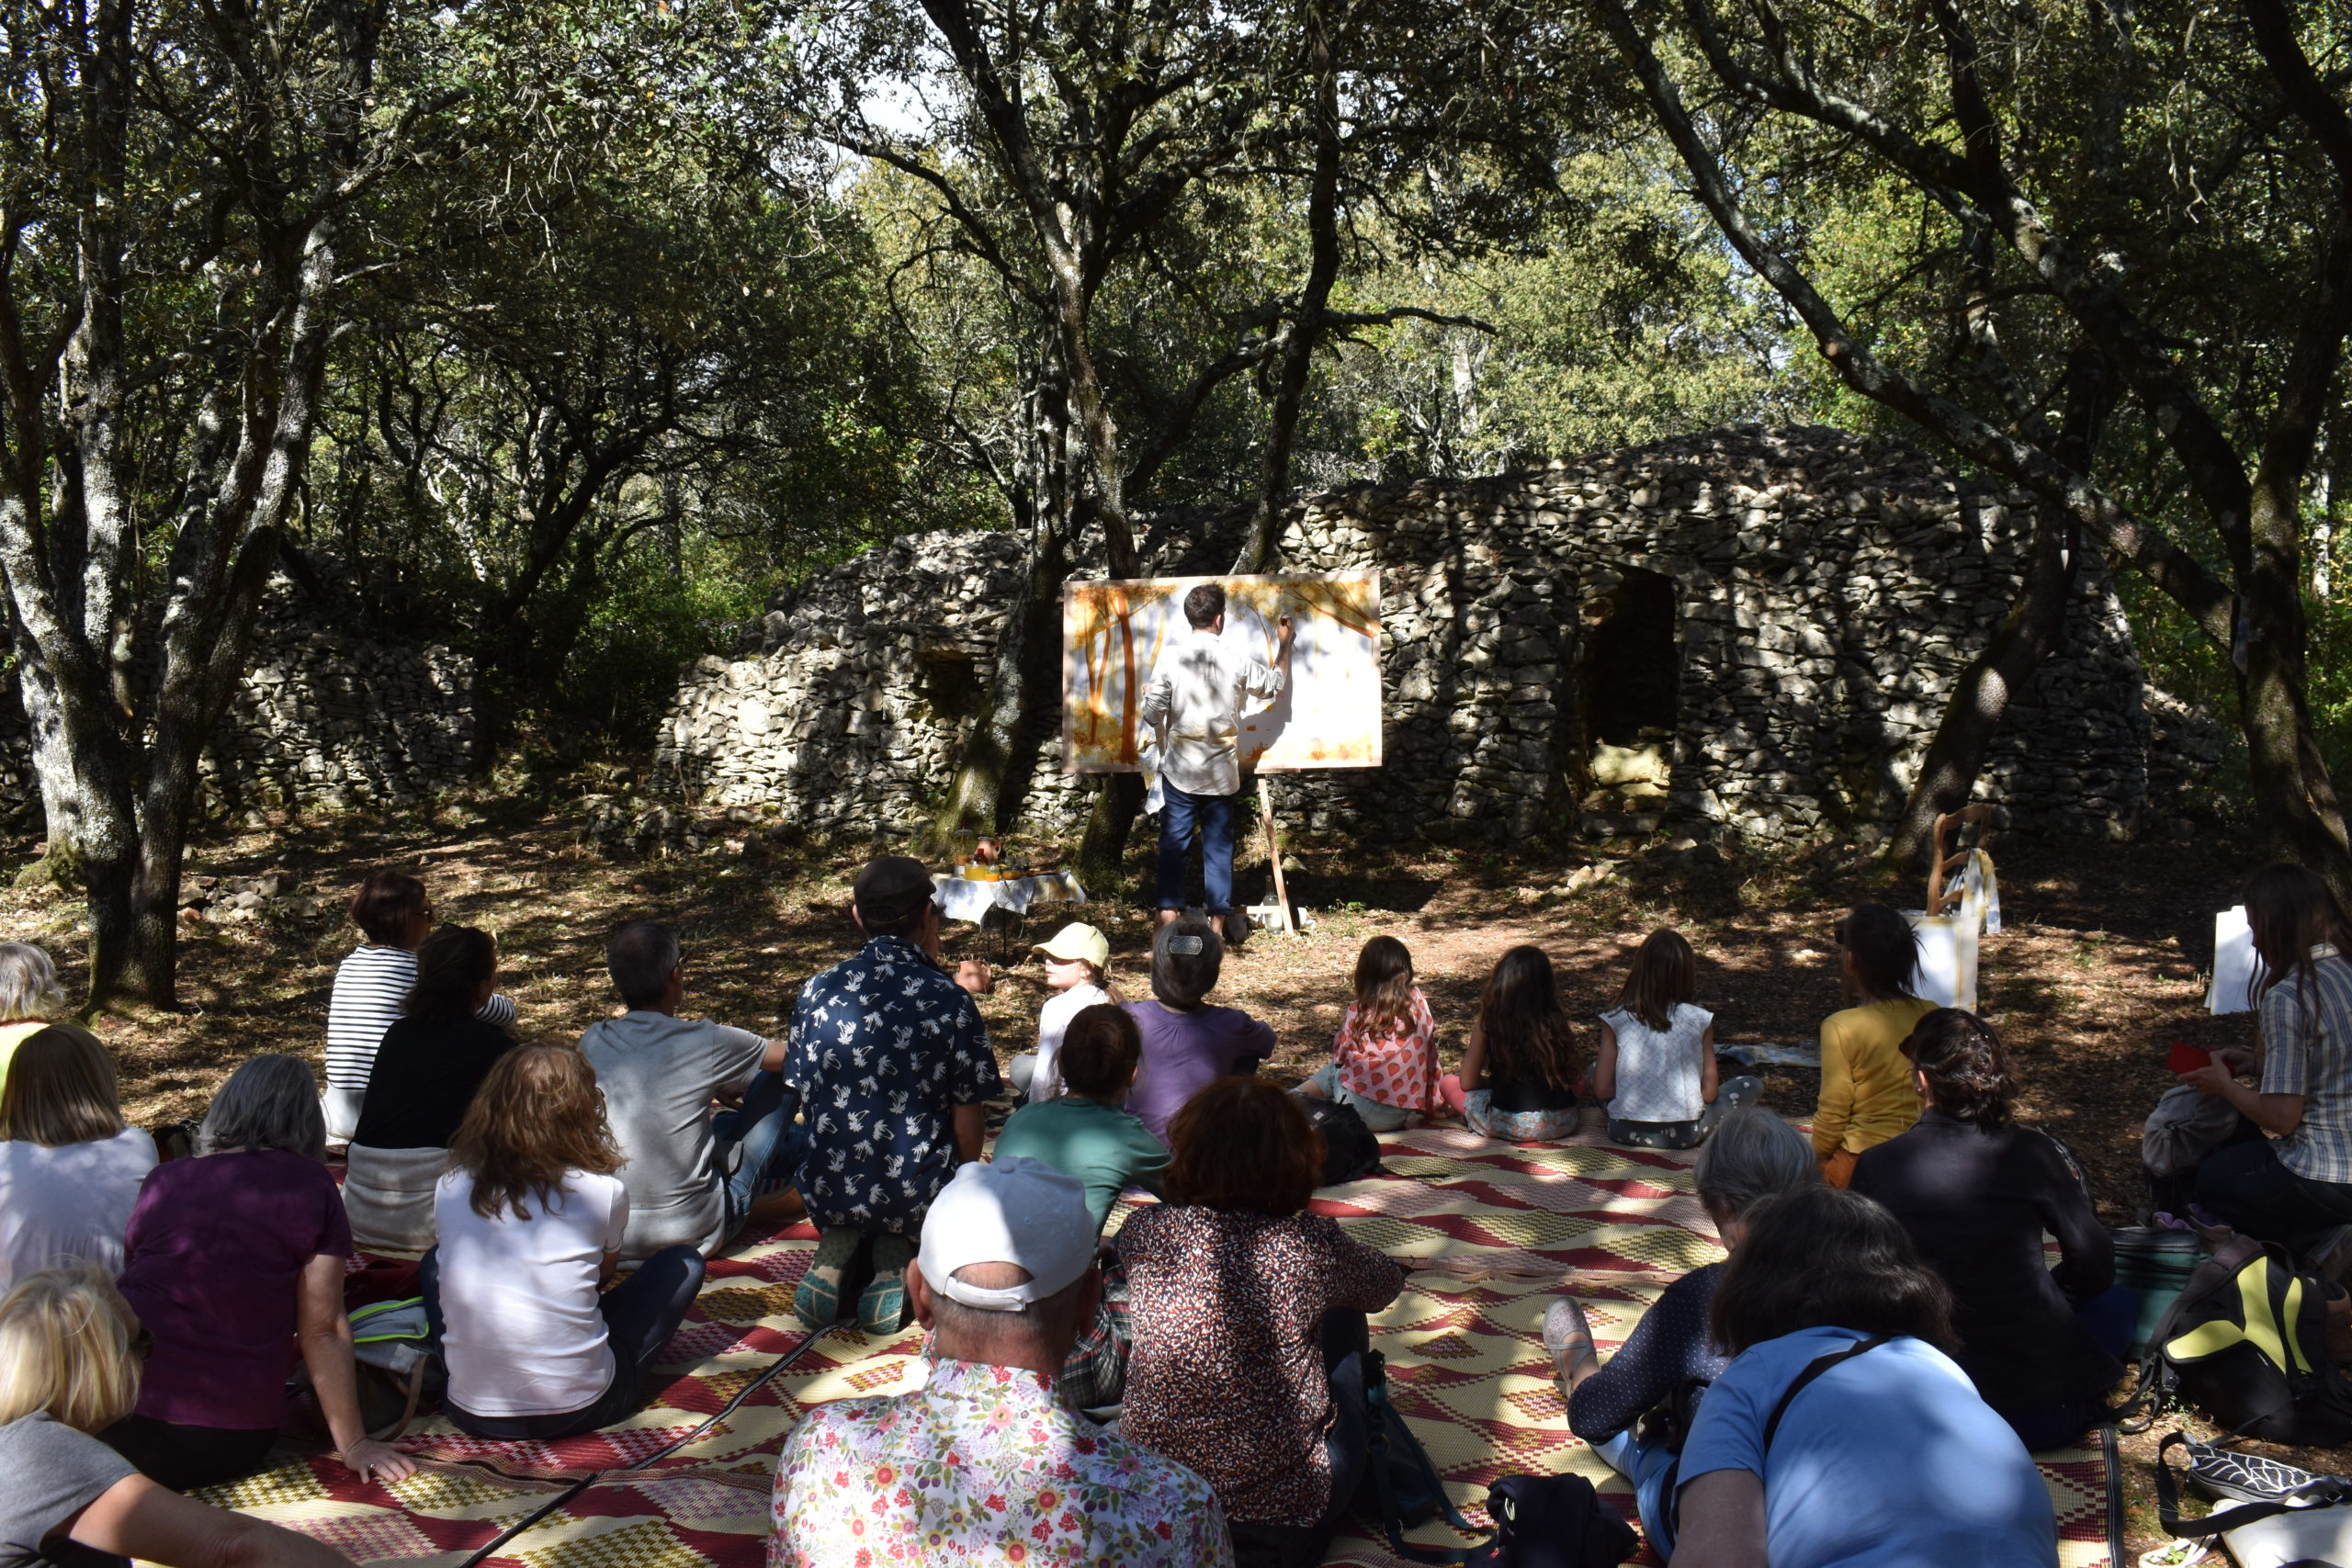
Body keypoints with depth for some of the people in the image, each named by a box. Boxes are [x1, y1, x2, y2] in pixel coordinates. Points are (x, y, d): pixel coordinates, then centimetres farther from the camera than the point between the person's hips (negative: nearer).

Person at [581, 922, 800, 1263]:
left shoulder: (592, 1043, -3)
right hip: (695, 1235, -5)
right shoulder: (705, 1041, -15)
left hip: (610, 1238, 5)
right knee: (778, 1078, 13)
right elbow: (788, 1056, 4)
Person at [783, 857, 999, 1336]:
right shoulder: (950, 1001, -15)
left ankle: (838, 1249, 4)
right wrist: (960, 1183, 13)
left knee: (845, 1219, 37)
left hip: (828, 1192, 3)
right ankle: (897, 1259, 1)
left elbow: (803, 1095, 6)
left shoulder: (817, 991, -6)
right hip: (917, 1196, -2)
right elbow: (970, 1125, -9)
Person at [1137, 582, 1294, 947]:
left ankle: (1169, 912, 1)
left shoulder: (1170, 656, -8)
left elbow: (1152, 714, -8)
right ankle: (1219, 920, 13)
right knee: (1218, 845, 9)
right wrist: (1284, 645, 29)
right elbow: (1274, 686, 14)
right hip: (1221, 772, 1)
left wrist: (1144, 707, 17)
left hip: (1179, 770, -1)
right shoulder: (1237, 658, -5)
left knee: (1173, 842, 5)